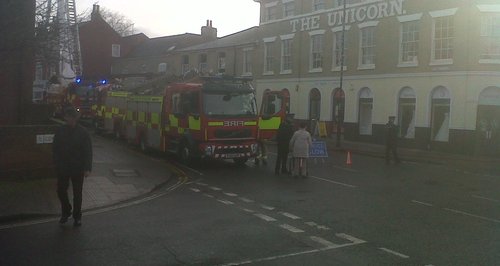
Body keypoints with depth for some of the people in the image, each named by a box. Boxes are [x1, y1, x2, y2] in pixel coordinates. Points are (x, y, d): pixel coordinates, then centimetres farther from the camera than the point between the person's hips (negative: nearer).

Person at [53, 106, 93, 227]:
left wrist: (87, 168, -15)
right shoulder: (60, 131, 0)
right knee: (61, 191, 8)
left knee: (77, 193, 8)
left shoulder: (82, 132, -7)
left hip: (78, 169, -2)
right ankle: (65, 212, 31)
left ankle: (77, 217, 23)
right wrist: (57, 164, 0)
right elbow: (55, 149, 7)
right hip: (62, 168, 2)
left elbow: (88, 152, -9)